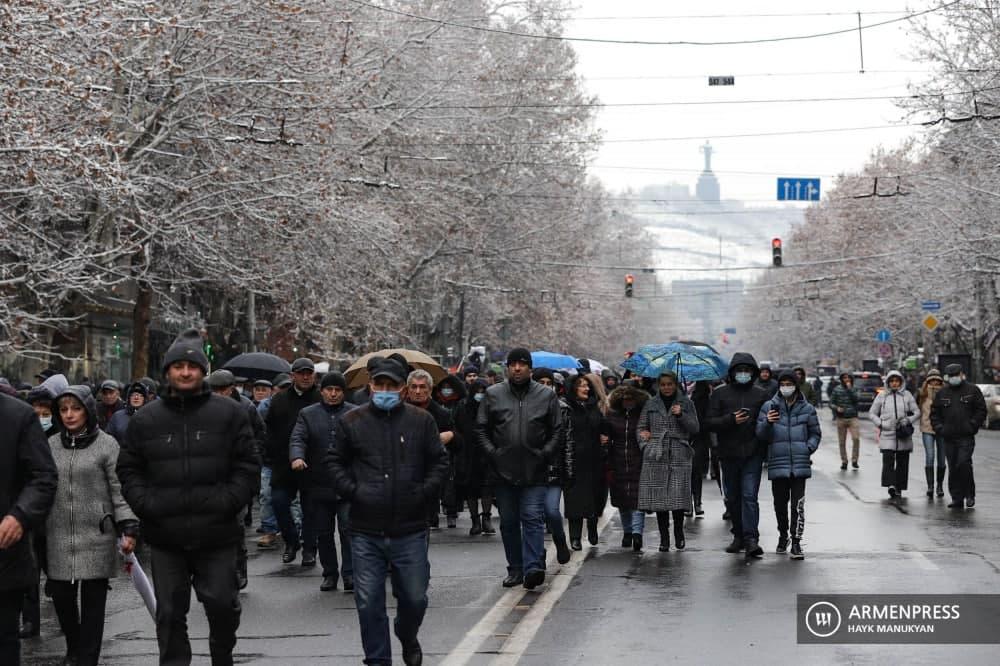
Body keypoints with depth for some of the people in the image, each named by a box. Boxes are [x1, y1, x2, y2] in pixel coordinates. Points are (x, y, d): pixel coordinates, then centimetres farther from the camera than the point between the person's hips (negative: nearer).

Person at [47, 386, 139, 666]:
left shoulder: (106, 444, -1)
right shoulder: (51, 445, 9)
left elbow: (120, 490, -3)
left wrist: (128, 529, -10)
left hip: (96, 537, -3)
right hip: (59, 538, 3)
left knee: (93, 602, 0)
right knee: (61, 596, 6)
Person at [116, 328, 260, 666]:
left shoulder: (229, 413, 2)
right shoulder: (146, 418, 6)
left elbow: (247, 467, 1)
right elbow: (128, 470, 10)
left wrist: (227, 502, -11)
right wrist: (147, 504, -5)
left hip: (216, 535, -1)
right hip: (165, 537, 1)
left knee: (223, 604, 5)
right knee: (170, 613, 6)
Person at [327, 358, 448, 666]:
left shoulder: (421, 420, 4)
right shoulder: (351, 421, 3)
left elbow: (439, 461, 9)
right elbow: (335, 461, 11)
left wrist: (425, 491, -4)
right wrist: (351, 490, -3)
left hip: (410, 529, 0)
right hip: (366, 533, 0)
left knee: (415, 598, 8)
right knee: (369, 602, 0)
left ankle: (407, 637, 39)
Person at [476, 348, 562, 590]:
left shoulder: (546, 395, 5)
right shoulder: (493, 394, 6)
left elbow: (557, 431, 7)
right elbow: (481, 428, 9)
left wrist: (545, 454, -5)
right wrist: (491, 452, -3)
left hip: (535, 472, -2)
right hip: (503, 471, 2)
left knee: (533, 518, -11)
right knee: (508, 522, 8)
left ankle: (533, 568, -16)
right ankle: (515, 569, 17)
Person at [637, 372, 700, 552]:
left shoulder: (686, 403, 10)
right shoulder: (651, 404, 13)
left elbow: (695, 429, 5)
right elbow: (641, 428, 16)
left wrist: (681, 415, -9)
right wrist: (645, 446, 2)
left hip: (680, 456, -1)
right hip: (656, 457, 1)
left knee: (678, 497, -8)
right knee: (659, 497, -2)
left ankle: (679, 533, 12)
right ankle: (664, 537, 6)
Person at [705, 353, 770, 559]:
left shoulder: (761, 395, 7)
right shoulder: (720, 394, 6)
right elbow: (710, 422, 0)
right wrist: (731, 420, -17)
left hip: (752, 454, -2)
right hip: (728, 455, 2)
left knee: (749, 496, -11)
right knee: (732, 497, 10)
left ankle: (750, 538, -15)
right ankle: (739, 536, 22)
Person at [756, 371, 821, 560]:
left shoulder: (807, 409, 7)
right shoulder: (768, 407, 4)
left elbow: (815, 433, 16)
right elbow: (761, 435, 1)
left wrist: (809, 447, -3)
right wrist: (767, 423, -19)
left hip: (800, 464, 0)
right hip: (778, 463, 0)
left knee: (798, 504, -8)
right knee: (780, 503, 9)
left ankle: (796, 542, -5)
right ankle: (783, 536, 30)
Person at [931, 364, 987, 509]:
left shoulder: (972, 390, 4)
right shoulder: (942, 393, 12)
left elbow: (981, 410, 3)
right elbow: (934, 413, 17)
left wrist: (972, 425, -7)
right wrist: (939, 428, 2)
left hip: (966, 437, -4)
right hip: (949, 437, 4)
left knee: (963, 463, -17)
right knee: (952, 468, 5)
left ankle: (969, 494, -1)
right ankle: (957, 499, 11)